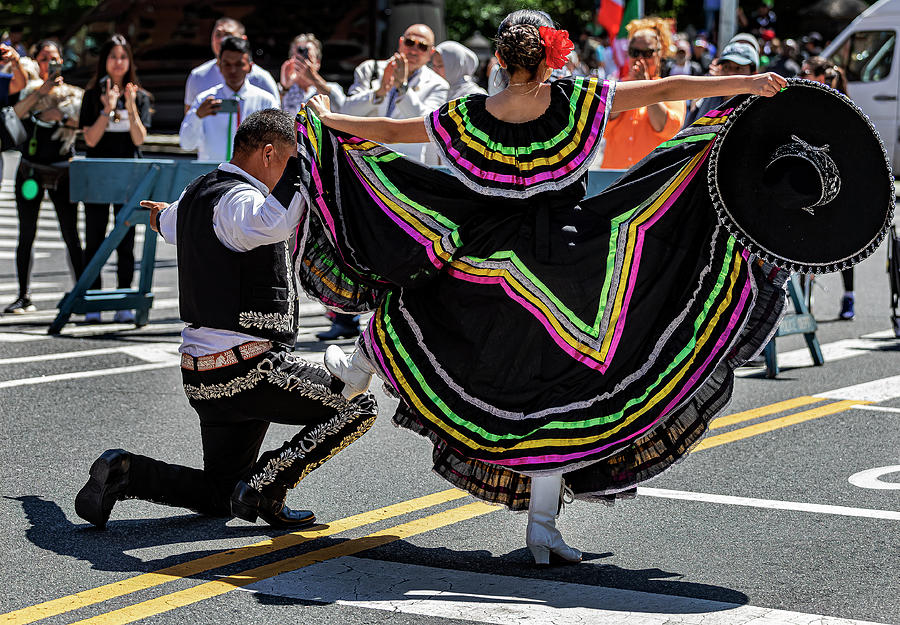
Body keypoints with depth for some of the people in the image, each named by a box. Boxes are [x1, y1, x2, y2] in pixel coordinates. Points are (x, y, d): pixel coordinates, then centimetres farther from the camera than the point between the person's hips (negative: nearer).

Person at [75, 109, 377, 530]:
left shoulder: (197, 193, 14)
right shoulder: (238, 199, -15)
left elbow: (169, 225, 39)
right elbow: (272, 224, -40)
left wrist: (162, 215, 64)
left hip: (202, 378, 10)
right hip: (248, 367, -10)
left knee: (217, 495, 20)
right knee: (356, 408, -7)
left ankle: (124, 472, 2)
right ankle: (263, 485, -12)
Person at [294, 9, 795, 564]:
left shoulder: (466, 118, -6)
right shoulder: (581, 101, -9)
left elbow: (390, 132, 6)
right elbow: (668, 89, -8)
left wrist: (327, 118, 23)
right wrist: (751, 84, -4)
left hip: (486, 263, 1)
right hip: (566, 263, 0)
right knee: (555, 391, 7)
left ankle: (360, 364, 51)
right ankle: (542, 522, 6)